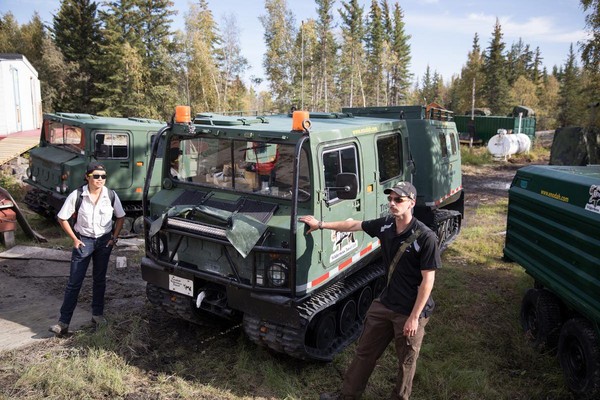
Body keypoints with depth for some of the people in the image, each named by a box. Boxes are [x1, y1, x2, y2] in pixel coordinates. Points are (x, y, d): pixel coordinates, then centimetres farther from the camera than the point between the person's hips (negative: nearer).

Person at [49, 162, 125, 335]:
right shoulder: (77, 196, -13)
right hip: (83, 241, -2)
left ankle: (97, 314, 26)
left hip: (104, 241, 2)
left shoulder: (111, 195, -7)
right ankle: (63, 322, 4)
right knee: (74, 282, -1)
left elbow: (120, 217, 6)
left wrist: (114, 237, -1)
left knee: (100, 279, 12)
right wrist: (74, 239, -7)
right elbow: (62, 218, -4)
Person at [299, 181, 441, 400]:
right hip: (384, 304, 6)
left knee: (406, 361, 15)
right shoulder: (385, 225, -5)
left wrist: (414, 317, -18)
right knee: (365, 351, 18)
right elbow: (353, 225, 11)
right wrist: (321, 224, 16)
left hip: (411, 311, -6)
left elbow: (428, 279, -19)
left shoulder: (426, 237, -21)